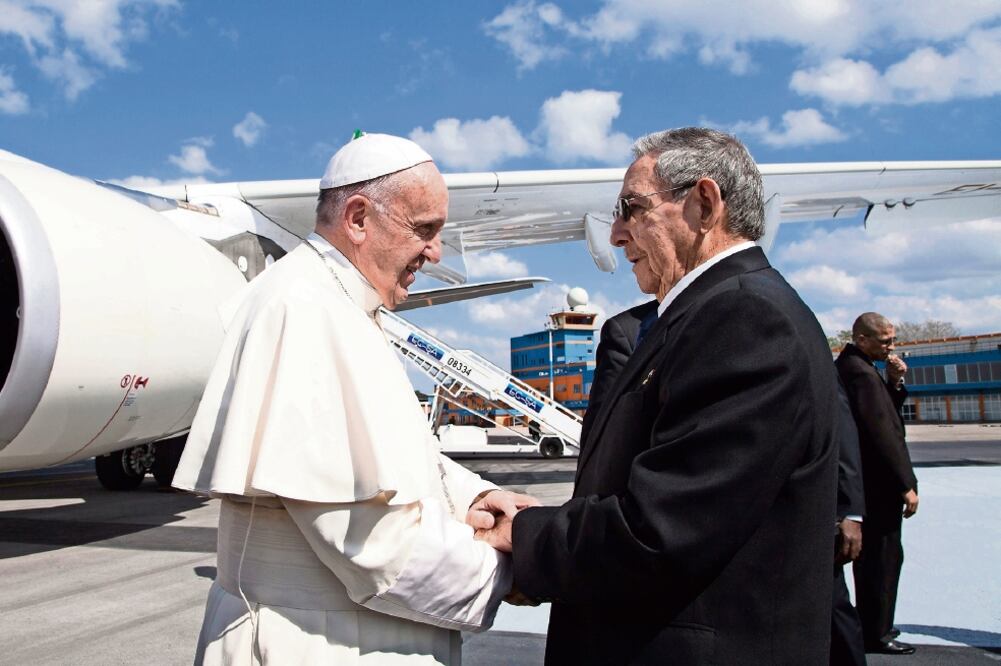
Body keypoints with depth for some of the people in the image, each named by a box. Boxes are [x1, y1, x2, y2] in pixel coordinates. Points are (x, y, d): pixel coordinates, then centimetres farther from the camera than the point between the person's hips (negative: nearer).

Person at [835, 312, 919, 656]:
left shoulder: (847, 365, 12)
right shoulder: (861, 372, -20)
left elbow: (885, 414, 18)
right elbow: (882, 432, -23)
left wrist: (895, 382, 2)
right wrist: (906, 485, -19)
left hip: (864, 481, 10)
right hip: (879, 484, -10)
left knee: (872, 555, 18)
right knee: (884, 556, -1)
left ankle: (872, 625, 29)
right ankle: (876, 634, 8)